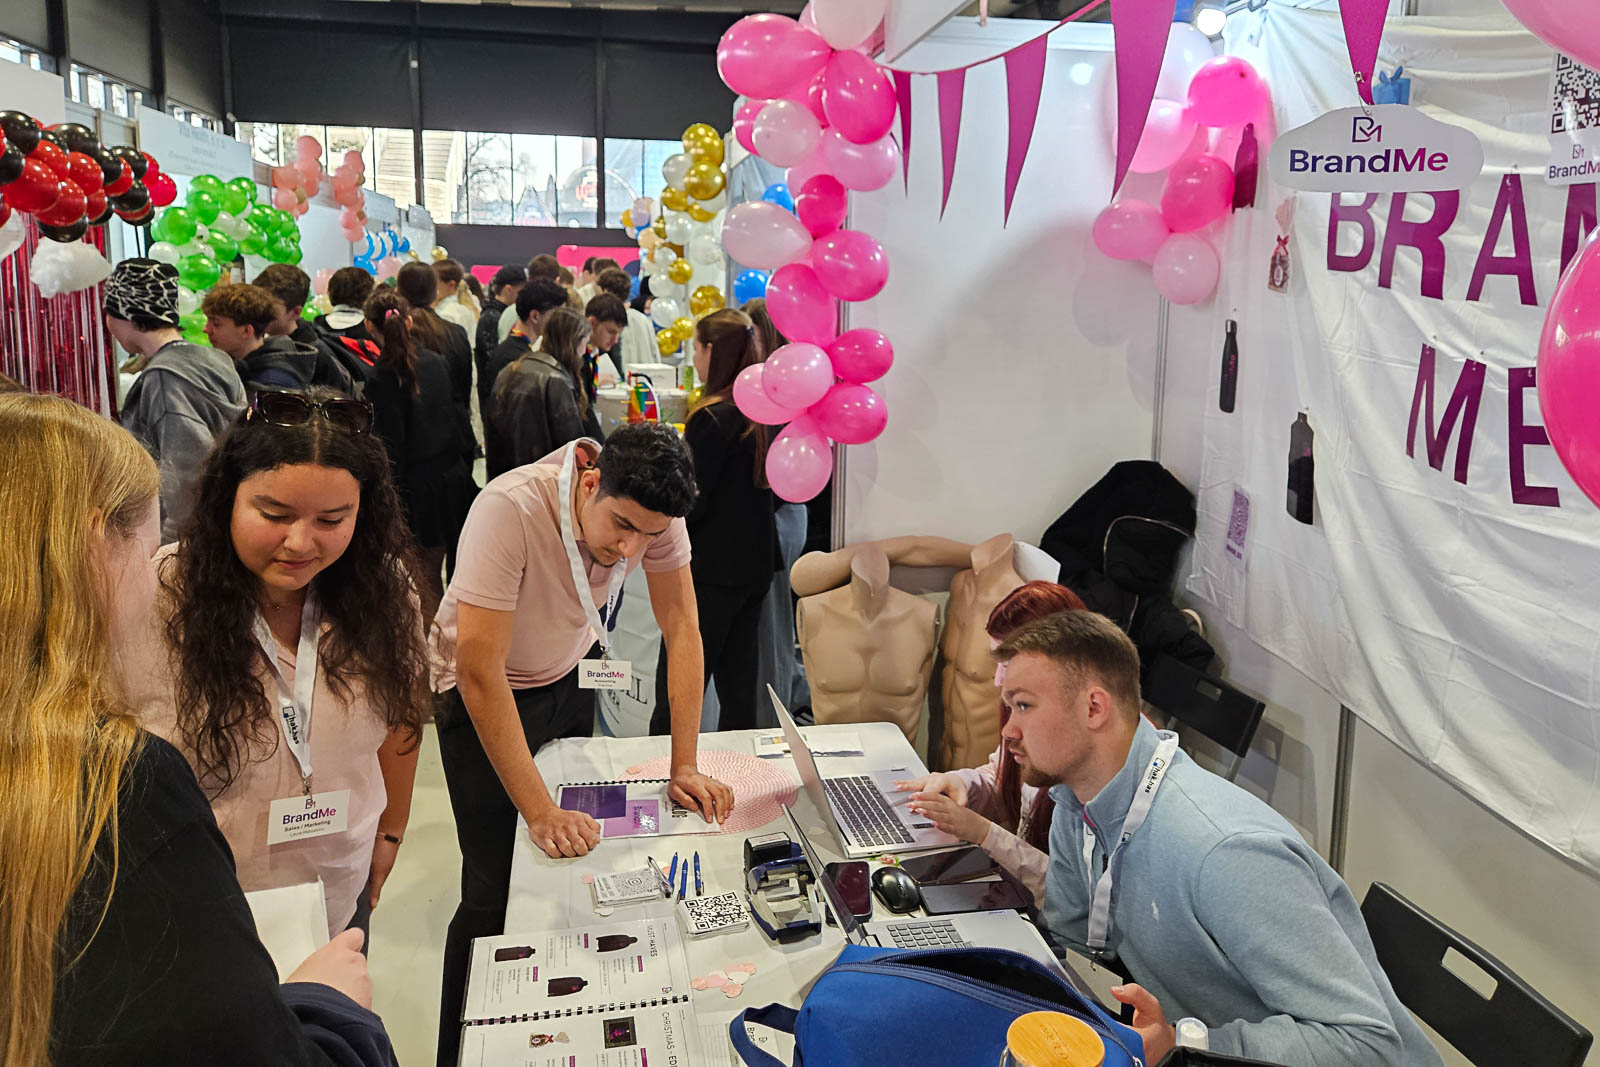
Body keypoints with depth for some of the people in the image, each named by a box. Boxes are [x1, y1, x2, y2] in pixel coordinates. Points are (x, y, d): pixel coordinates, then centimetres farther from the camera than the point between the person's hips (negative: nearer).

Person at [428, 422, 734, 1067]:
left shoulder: (652, 509, -22)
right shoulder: (509, 509, -37)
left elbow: (681, 630, -15)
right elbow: (481, 672, -36)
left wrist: (684, 766, -19)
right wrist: (538, 812, -34)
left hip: (571, 669, 5)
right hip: (485, 693, -4)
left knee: (578, 855, 8)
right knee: (494, 891, -6)